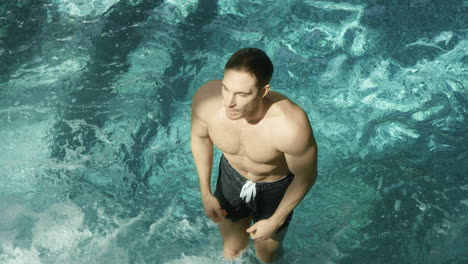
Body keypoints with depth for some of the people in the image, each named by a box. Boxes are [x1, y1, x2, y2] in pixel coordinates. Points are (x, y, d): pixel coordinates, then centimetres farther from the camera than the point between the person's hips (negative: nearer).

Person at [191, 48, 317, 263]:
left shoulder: (291, 126, -42)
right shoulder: (206, 99, -32)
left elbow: (305, 177, -21)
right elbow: (200, 136, -7)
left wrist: (275, 222, -10)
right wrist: (206, 193, -3)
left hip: (275, 188, -2)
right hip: (232, 176, 2)